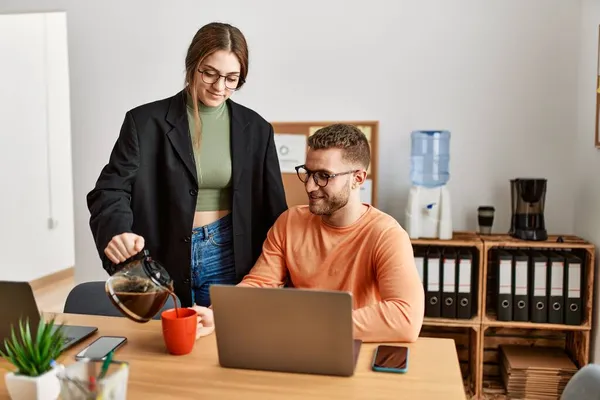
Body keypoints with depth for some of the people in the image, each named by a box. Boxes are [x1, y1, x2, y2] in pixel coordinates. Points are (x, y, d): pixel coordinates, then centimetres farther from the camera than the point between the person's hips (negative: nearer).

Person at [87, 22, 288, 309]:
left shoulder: (256, 129, 1)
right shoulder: (146, 122, -5)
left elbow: (273, 211, 4)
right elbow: (111, 189, -10)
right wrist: (116, 232, -32)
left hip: (228, 259, 1)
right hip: (162, 261, -1)